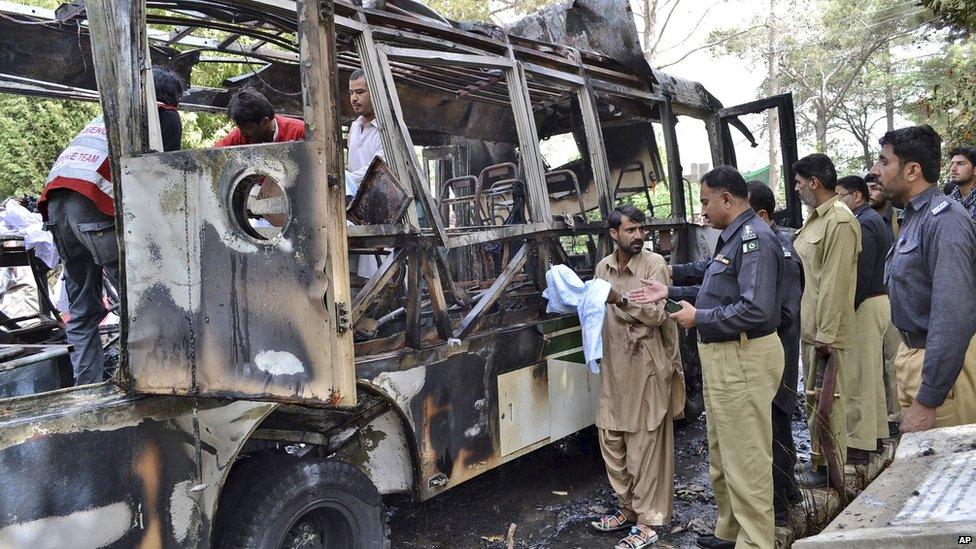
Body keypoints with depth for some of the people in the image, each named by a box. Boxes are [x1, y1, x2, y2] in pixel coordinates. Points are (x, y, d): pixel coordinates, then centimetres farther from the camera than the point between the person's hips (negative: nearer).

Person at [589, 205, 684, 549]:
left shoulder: (654, 264, -8)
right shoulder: (603, 267, 9)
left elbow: (657, 313, -16)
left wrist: (622, 300, -27)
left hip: (646, 365, -6)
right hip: (613, 365, 6)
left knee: (645, 443, 0)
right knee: (611, 439, 11)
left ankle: (648, 521, 11)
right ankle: (630, 507, 28)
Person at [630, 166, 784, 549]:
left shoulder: (754, 239, -18)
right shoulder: (732, 238, 14)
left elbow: (756, 309, -27)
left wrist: (699, 318, -17)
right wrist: (670, 292, 13)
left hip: (744, 358, -11)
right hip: (723, 357, 11)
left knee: (746, 459, -1)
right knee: (722, 453, 20)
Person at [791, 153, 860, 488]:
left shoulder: (840, 221, -18)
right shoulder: (816, 218, 12)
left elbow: (836, 283, -22)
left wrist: (825, 335, -21)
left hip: (827, 332, -10)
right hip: (811, 327, 10)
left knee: (826, 400, 2)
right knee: (814, 397, 18)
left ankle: (827, 470, 15)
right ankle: (819, 459, 31)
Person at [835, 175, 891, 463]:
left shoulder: (863, 224, -16)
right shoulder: (875, 219, 16)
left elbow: (860, 277, -22)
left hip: (866, 306, -11)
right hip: (880, 300, 11)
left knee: (858, 378, -5)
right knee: (873, 374, 17)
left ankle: (858, 445, 1)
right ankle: (876, 433, 28)